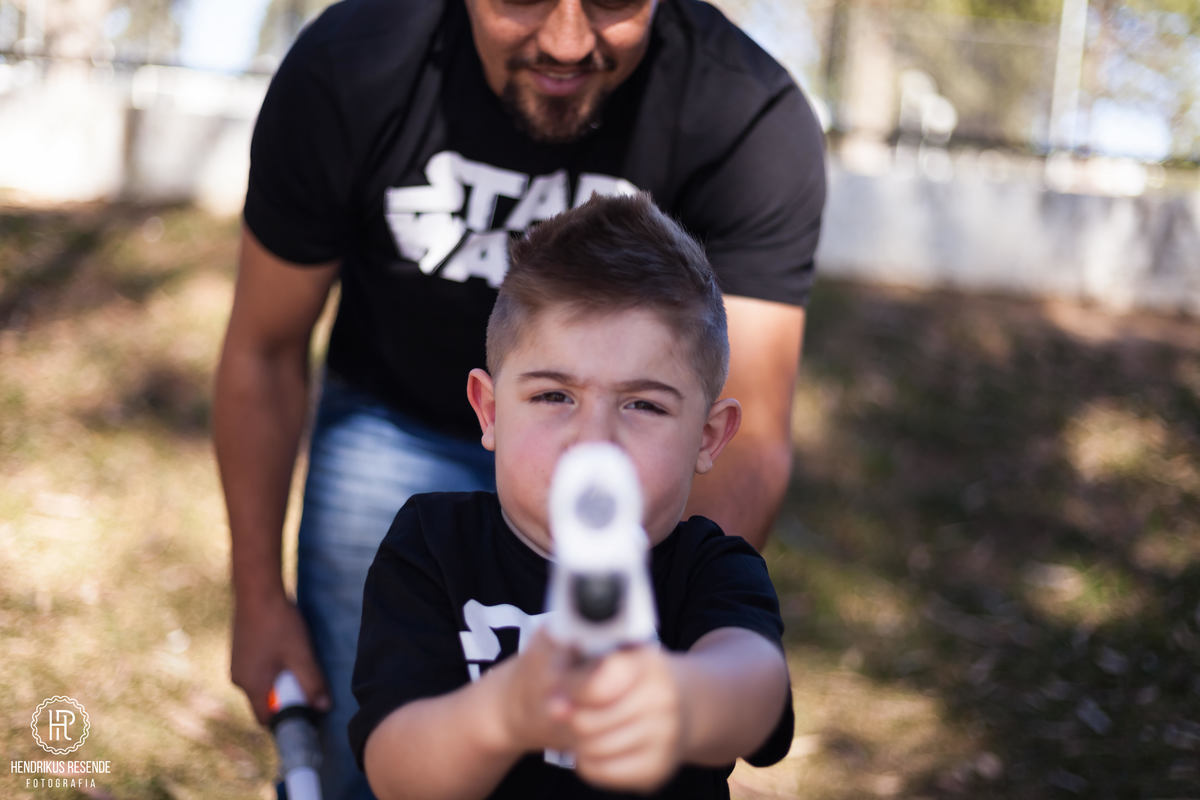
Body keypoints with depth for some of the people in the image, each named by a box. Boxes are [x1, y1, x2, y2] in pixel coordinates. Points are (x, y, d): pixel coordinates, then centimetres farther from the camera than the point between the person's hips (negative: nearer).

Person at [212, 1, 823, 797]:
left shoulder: (758, 123, -30)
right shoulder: (344, 71, -26)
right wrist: (259, 596, -5)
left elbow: (749, 438, -32)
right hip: (398, 427, 1)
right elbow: (264, 353, -12)